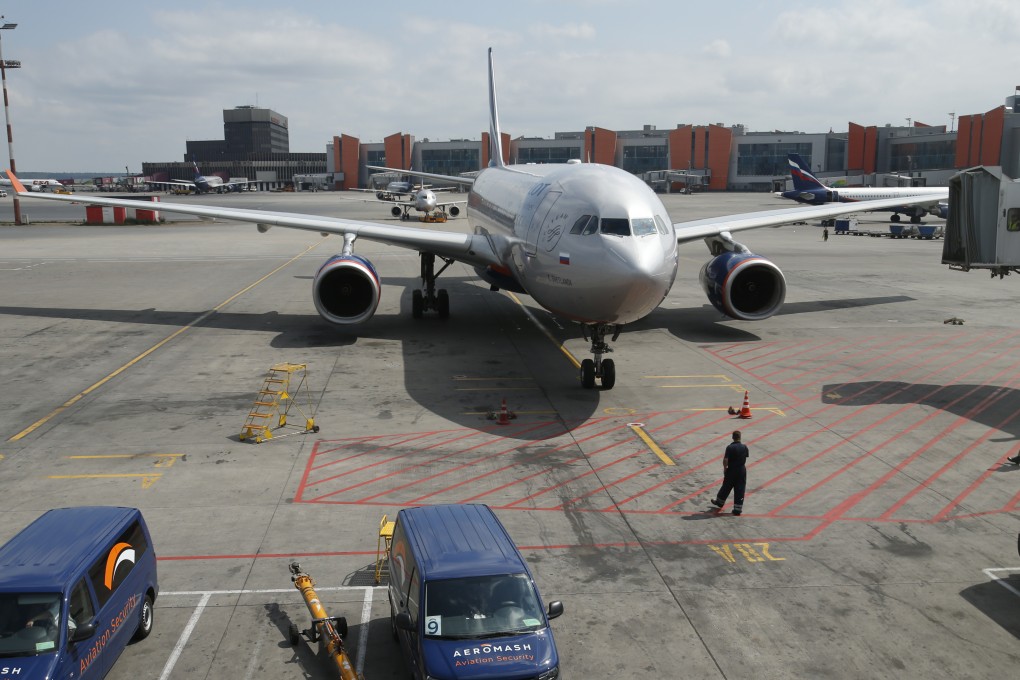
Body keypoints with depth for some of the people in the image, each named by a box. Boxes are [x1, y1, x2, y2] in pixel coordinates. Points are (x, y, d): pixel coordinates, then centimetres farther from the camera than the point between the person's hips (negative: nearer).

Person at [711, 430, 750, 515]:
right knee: (740, 490, 6)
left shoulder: (730, 447, -17)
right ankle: (738, 509, 6)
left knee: (726, 487, 15)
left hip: (731, 471, -2)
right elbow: (746, 456, 8)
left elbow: (725, 460, -18)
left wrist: (725, 468, -1)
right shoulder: (744, 447, -6)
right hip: (742, 470, 2)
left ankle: (720, 501, 34)